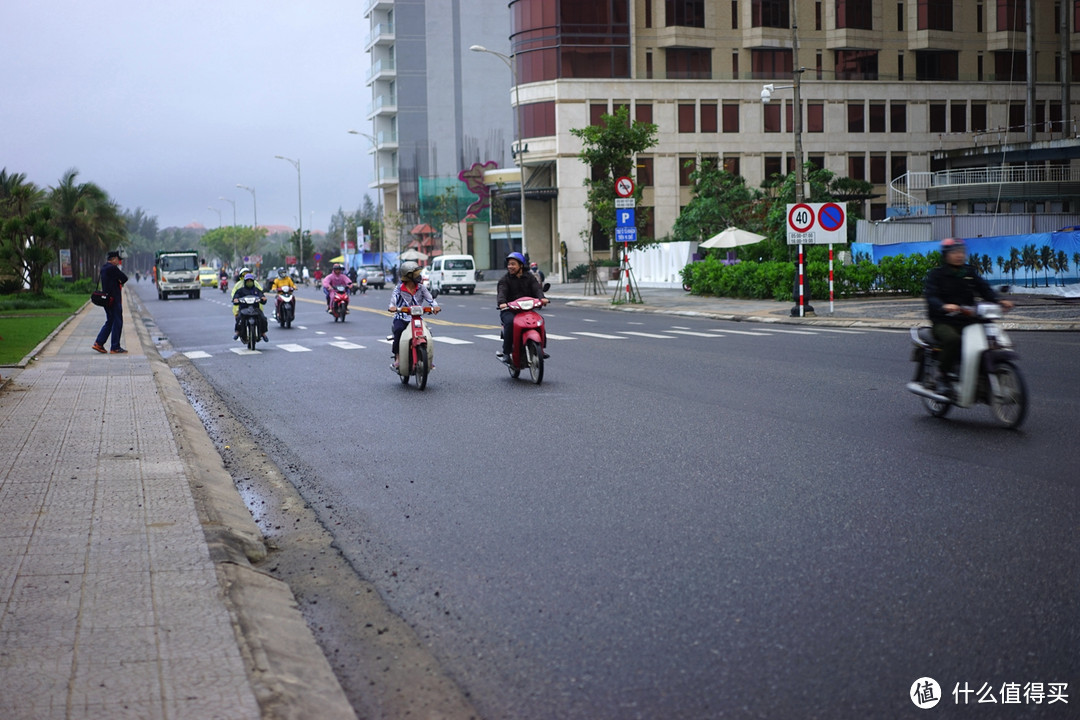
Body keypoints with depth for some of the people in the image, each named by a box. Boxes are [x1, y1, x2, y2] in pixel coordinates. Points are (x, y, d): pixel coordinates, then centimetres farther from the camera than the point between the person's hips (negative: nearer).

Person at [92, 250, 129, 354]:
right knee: (117, 323, -2)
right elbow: (125, 278, -13)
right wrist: (121, 283, 6)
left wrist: (119, 283, 0)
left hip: (106, 298, 9)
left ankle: (98, 343, 12)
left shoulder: (104, 268, 14)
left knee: (110, 322, 17)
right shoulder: (112, 268, -17)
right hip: (114, 300, -9)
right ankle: (115, 347, 0)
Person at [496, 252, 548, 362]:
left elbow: (537, 288, -3)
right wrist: (502, 302, -35)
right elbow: (501, 292, -12)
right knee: (510, 322, -33)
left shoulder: (529, 277, 13)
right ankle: (505, 351, -28)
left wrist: (542, 298, -27)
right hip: (509, 310, -3)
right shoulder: (504, 279, 6)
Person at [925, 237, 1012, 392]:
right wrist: (944, 306, -36)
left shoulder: (970, 272, 16)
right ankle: (944, 377, -21)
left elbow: (985, 289, 6)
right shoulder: (936, 274, 1)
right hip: (943, 322, -5)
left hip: (967, 321, 5)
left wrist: (999, 301, -15)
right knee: (953, 339, -36)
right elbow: (930, 296, -15)